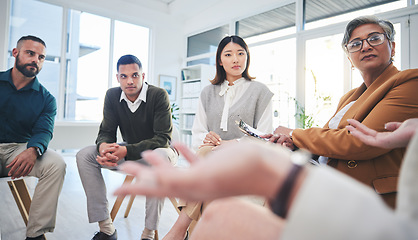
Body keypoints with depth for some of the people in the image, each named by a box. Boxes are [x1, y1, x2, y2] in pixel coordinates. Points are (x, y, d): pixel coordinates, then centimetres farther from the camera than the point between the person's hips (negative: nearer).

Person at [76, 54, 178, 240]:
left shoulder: (159, 95, -19)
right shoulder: (112, 96, -3)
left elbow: (163, 138, -24)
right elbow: (106, 131, -2)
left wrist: (126, 151, -36)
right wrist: (103, 146, -28)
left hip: (156, 151, -4)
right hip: (129, 152, 5)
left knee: (162, 156, -40)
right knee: (84, 155, -13)